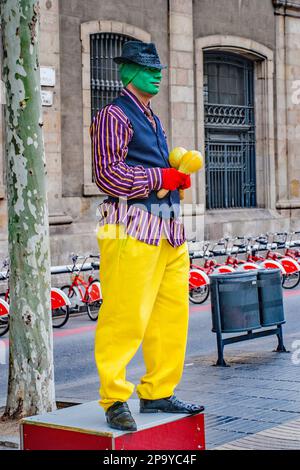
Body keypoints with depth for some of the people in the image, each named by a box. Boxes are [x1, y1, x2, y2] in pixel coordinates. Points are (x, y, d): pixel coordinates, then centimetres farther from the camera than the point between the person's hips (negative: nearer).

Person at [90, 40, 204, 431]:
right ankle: (115, 400, 2)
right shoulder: (114, 115, -4)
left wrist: (179, 175, 9)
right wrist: (163, 177, -11)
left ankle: (158, 393, 18)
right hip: (133, 227, -9)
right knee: (126, 317, -8)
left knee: (171, 315, 8)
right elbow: (108, 174, -14)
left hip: (168, 229, 9)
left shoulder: (152, 119, 25)